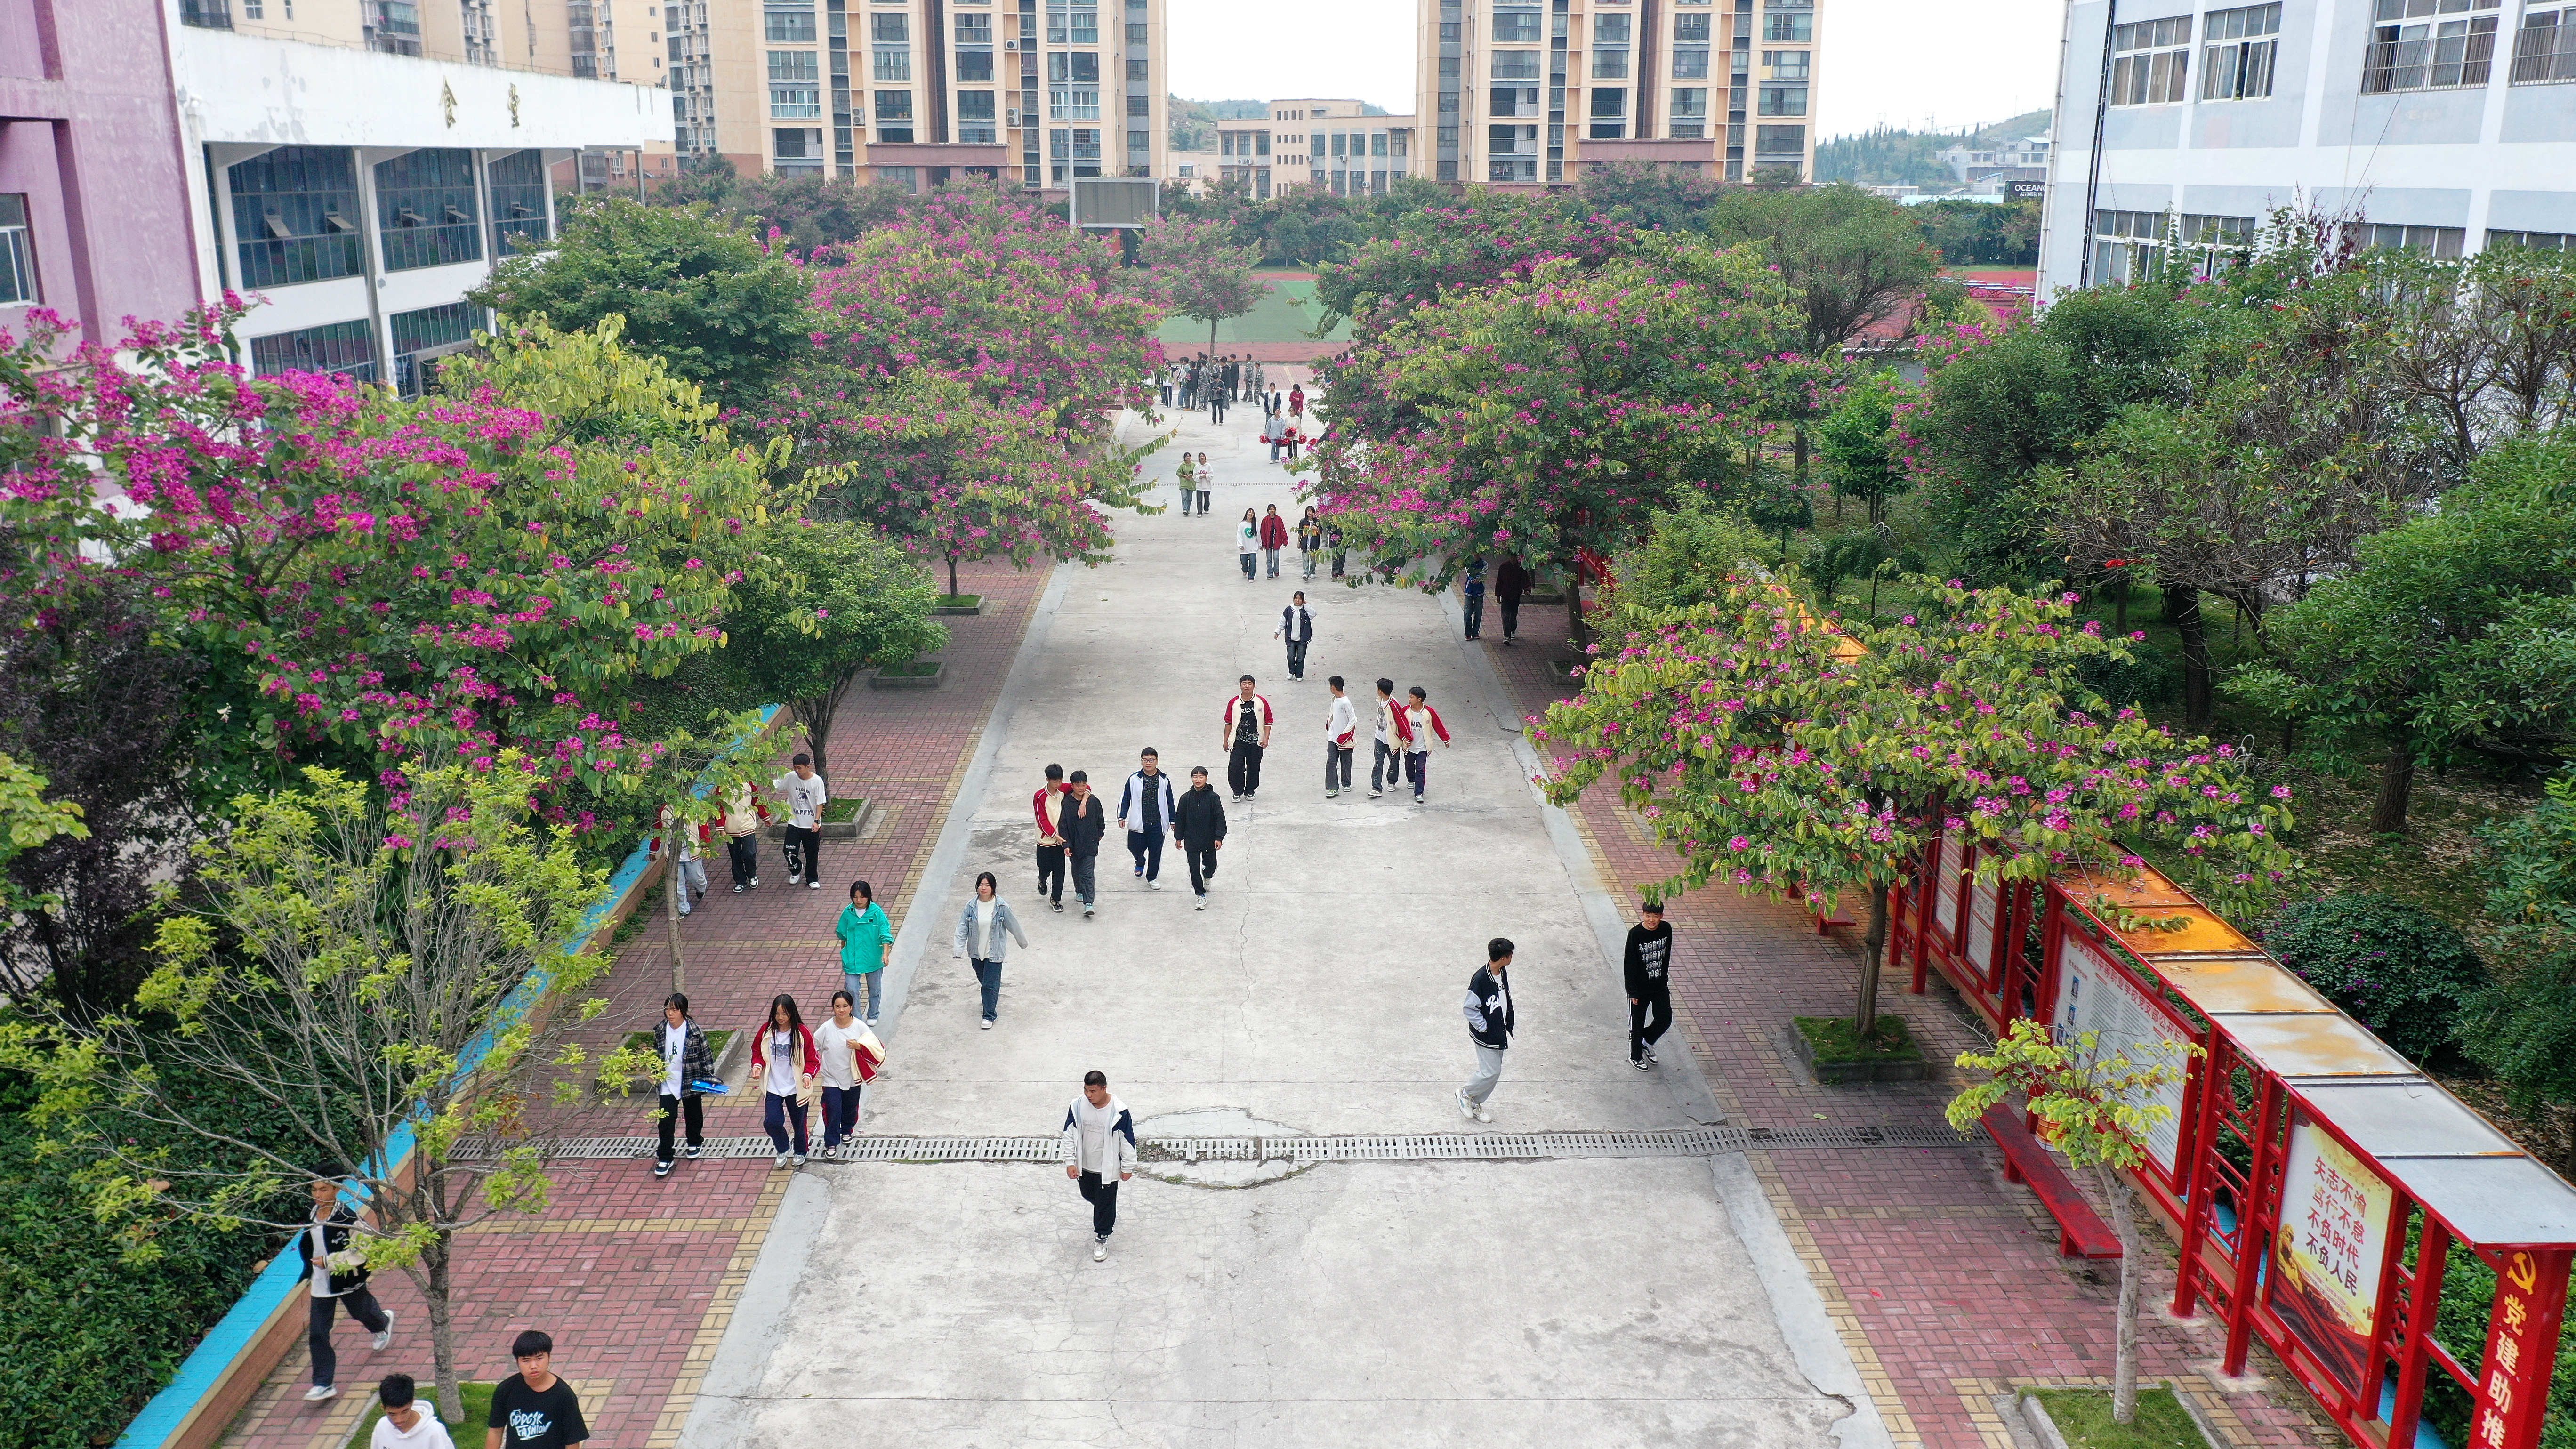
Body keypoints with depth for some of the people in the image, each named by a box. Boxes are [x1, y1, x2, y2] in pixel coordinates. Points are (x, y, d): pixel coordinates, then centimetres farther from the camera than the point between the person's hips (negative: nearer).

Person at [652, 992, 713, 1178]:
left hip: (691, 1084, -2)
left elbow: (706, 1056, -9)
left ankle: (695, 1142, 45)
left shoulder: (694, 1032, -17)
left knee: (693, 1116, 18)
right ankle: (665, 1158, 9)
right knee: (666, 1121, -2)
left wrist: (709, 1078, -10)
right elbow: (656, 1053, 10)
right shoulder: (660, 1030, -6)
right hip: (668, 1084, 2)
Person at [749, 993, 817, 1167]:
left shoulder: (802, 1033, -11)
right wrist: (757, 1065, -11)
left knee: (799, 1122, 12)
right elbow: (757, 1052, 9)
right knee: (771, 1122, -7)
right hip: (773, 1087, 2)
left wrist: (808, 1074, -24)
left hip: (796, 1087, -2)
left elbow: (812, 1059, -6)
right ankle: (783, 1149, 22)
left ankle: (800, 1151, 39)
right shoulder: (766, 1031, -5)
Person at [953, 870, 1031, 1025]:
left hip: (994, 952, -3)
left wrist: (1023, 942, 10)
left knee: (991, 984, -3)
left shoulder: (1002, 907, -14)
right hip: (976, 952, 3)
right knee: (983, 981, 21)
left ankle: (989, 1015, 12)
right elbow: (962, 928, -6)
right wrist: (959, 951, -14)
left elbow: (1013, 926, -2)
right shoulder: (971, 906, -9)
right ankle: (990, 1003, 49)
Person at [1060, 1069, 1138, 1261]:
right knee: (1088, 1195, 24)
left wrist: (1127, 1168, -7)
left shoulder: (1119, 1112, -24)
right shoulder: (1077, 1107, -15)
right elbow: (1069, 1136, -4)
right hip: (1084, 1165, 4)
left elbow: (1128, 1141, -13)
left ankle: (1102, 1238, 28)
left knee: (1105, 1203, 7)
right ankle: (1108, 1215, 55)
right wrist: (1070, 1162, -6)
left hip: (1108, 1167, -4)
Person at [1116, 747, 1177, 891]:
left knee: (1155, 851, 5)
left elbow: (1169, 801, 8)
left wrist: (1172, 820, 12)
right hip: (1138, 824, 0)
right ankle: (1140, 863, 46)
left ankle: (1152, 877, 24)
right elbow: (1125, 798, 3)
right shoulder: (1134, 779, -4)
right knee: (1136, 849, 10)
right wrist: (1122, 817, -2)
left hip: (1158, 824, 0)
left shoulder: (1164, 780, -1)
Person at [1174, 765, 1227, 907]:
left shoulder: (1213, 797, -11)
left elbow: (1220, 818, -9)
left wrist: (1219, 838, -13)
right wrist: (1179, 837, 6)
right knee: (1194, 868, -1)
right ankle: (1201, 895, 13)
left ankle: (1207, 876, 53)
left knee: (1210, 864, 17)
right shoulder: (1186, 798, -6)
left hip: (1209, 840, 0)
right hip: (1191, 841, 0)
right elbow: (1180, 818, 4)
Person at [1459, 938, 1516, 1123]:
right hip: (1486, 1036, -8)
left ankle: (1475, 1104, 31)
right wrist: (1484, 1027, -17)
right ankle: (1465, 1093, 23)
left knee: (1494, 1071, 15)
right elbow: (1470, 1008, -22)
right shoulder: (1480, 979, -28)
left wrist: (1510, 1021, 14)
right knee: (1491, 1072, -2)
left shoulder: (1501, 973, -2)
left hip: (1499, 1033, 8)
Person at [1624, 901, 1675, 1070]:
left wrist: (1664, 977, 12)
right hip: (1640, 988, -4)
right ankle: (1635, 1057, 31)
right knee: (1637, 1024, 10)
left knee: (1665, 1019, 12)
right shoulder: (1636, 934, -23)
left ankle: (1647, 1042, 40)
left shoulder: (1666, 929, -8)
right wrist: (1633, 992, -15)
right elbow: (1629, 964, -17)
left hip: (1660, 986, 5)